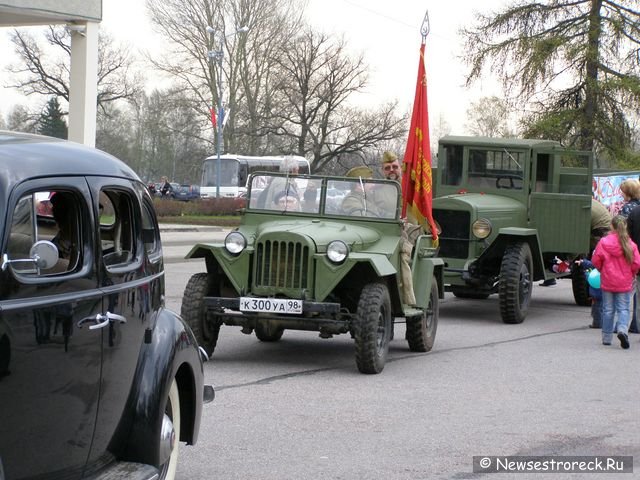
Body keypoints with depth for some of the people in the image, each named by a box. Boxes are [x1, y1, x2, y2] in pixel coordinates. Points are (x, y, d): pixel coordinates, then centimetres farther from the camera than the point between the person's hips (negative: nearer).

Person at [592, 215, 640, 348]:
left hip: (607, 282, 1)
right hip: (624, 283, -1)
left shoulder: (603, 242, -9)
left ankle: (606, 337, 14)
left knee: (608, 310, 11)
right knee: (623, 309, 5)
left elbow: (595, 261, -4)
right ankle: (622, 330, -21)